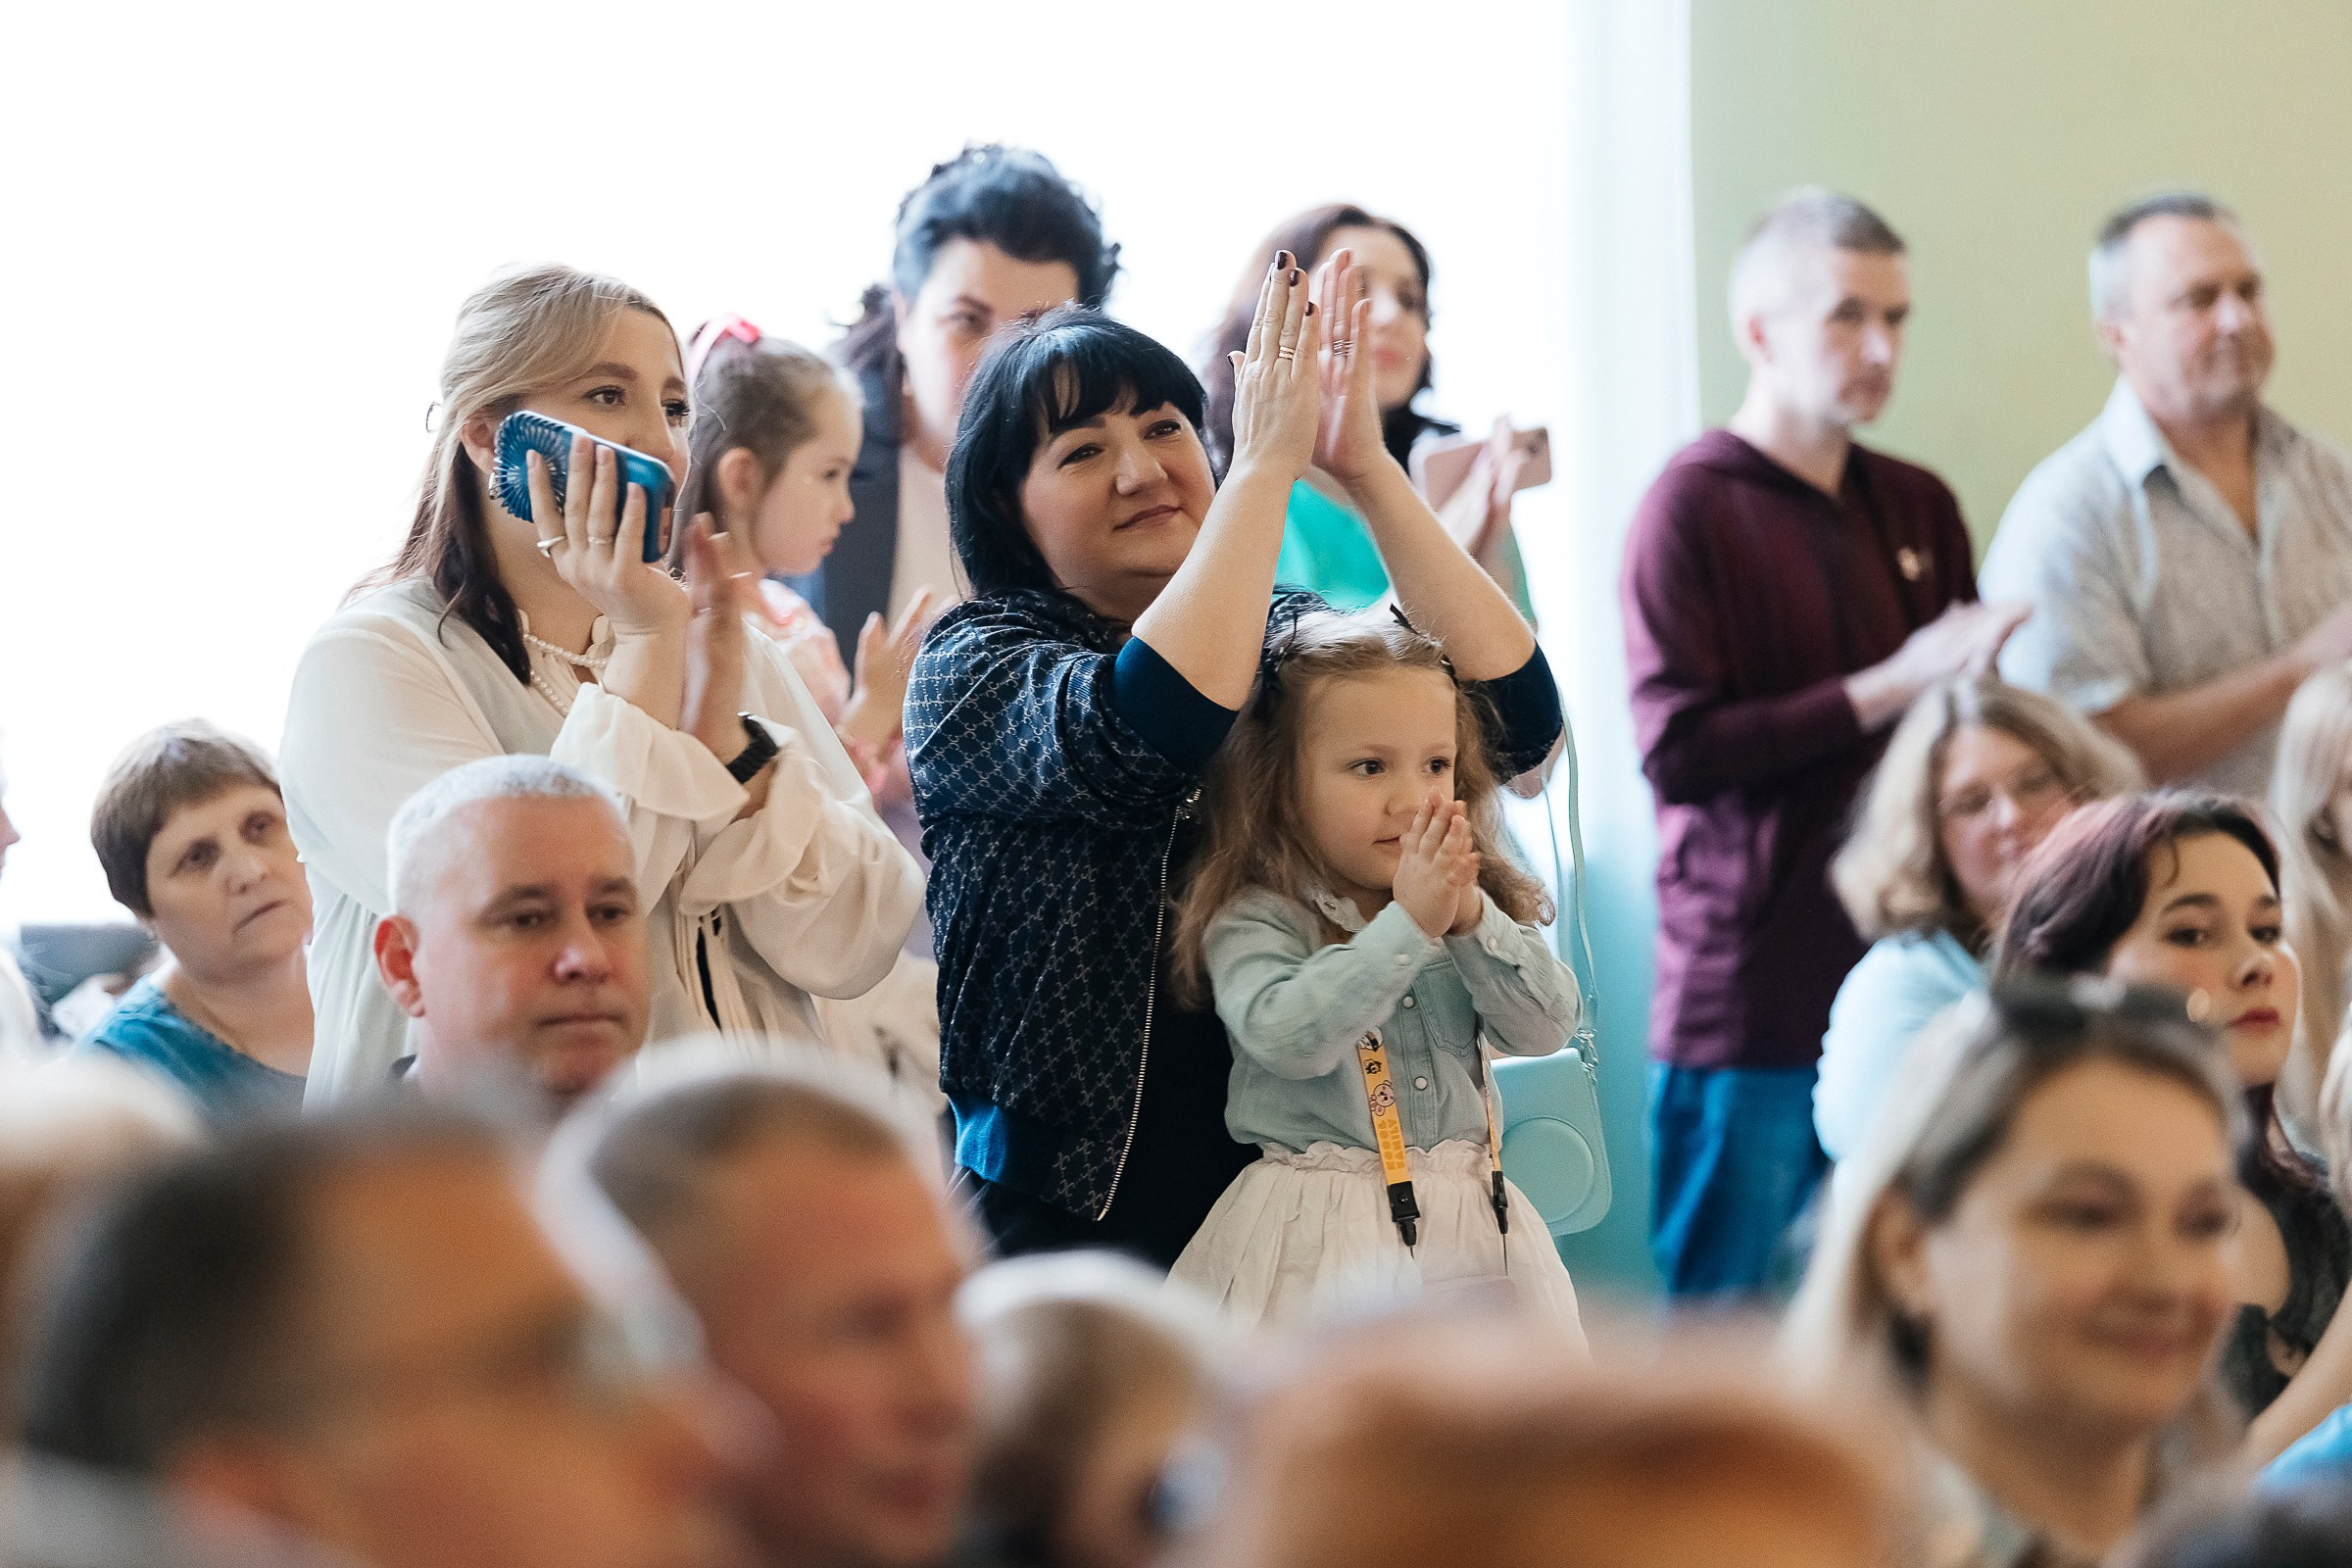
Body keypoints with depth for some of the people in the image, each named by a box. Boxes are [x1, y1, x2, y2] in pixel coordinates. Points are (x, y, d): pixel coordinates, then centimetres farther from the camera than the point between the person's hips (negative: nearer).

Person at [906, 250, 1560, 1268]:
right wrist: (1266, 463, -20)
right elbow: (1142, 736, -25)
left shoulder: (1293, 638, 8)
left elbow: (1515, 719, -9)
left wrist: (1367, 470, -14)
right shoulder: (969, 665, -4)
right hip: (1076, 1216, -3)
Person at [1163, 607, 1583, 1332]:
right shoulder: (1254, 921, -9)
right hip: (1325, 1240, -4)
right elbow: (1285, 1035, -26)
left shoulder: (1481, 905, 6)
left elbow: (1546, 1027, -4)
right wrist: (1408, 924, -27)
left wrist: (1471, 919, -18)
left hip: (1471, 1222, 4)